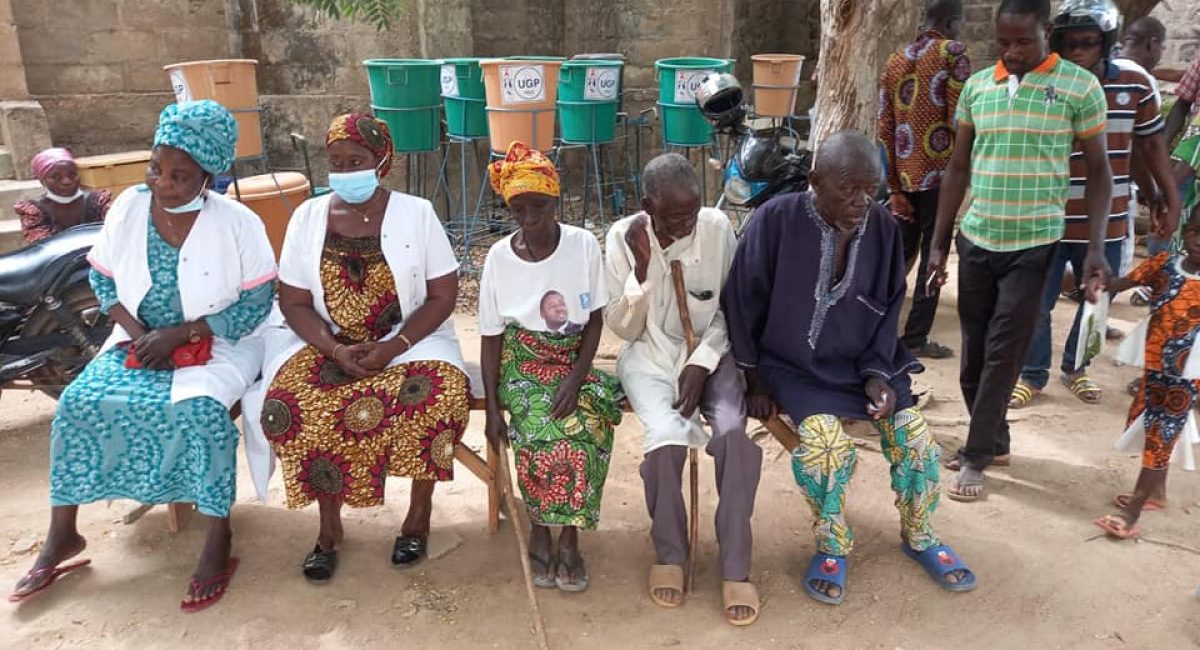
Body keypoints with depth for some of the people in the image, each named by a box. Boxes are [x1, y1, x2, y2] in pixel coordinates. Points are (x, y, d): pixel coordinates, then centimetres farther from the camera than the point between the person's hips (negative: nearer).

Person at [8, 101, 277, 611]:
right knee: (78, 402, -15)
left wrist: (179, 334, -19)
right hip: (140, 341, 5)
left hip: (215, 343, -4)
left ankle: (219, 540, -14)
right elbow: (102, 278, 6)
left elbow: (257, 303, -14)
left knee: (199, 411, -31)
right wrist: (138, 333, -10)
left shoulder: (238, 223, -15)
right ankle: (62, 536, 3)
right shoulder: (128, 207, -3)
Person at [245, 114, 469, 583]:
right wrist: (335, 349, -16)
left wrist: (392, 347, -19)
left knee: (438, 395, -32)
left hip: (410, 341, -2)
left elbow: (443, 297, -6)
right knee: (288, 405, -26)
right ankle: (329, 525, -3)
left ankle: (419, 513, -5)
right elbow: (294, 302, 2)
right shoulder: (308, 216, 2)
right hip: (327, 345, 2)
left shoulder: (416, 213, -4)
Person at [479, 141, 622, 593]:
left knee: (582, 428, -28)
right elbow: (491, 338, -2)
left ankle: (568, 537, -9)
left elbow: (595, 319, -3)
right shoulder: (500, 257, -7)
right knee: (544, 433, -28)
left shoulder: (583, 245, -8)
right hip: (523, 364, 0)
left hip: (574, 361, 1)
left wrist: (575, 379, -16)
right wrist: (492, 408, -8)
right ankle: (541, 530, -4)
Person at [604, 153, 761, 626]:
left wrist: (701, 364, -15)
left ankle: (736, 566, -10)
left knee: (738, 431, -27)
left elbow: (730, 310, -1)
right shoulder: (622, 237, -10)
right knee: (667, 433, -30)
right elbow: (623, 329, -8)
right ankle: (670, 553, -3)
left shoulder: (717, 227, -9)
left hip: (709, 353, 1)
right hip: (650, 356, -1)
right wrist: (642, 268, -22)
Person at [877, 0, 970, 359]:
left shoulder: (895, 60, 12)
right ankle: (915, 337, 7)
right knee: (933, 256, 3)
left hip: (904, 174, 6)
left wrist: (893, 186, 8)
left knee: (902, 251, 17)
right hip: (938, 171, -6)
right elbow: (957, 120, -13)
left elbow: (884, 129, 8)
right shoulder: (952, 53, -5)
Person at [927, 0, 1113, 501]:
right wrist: (938, 242, 9)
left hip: (1034, 244, -4)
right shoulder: (976, 86, 5)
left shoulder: (1080, 86, -5)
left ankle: (976, 456, 10)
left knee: (1003, 355, -1)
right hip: (976, 239, 4)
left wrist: (1095, 247, -9)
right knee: (975, 351, 9)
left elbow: (1098, 170, 0)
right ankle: (994, 440, 27)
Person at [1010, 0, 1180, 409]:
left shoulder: (1136, 83, -2)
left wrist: (1172, 201, 11)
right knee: (1036, 306, 6)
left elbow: (1152, 144, 9)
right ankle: (1033, 374, 26)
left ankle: (1075, 368, 38)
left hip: (1106, 224, 3)